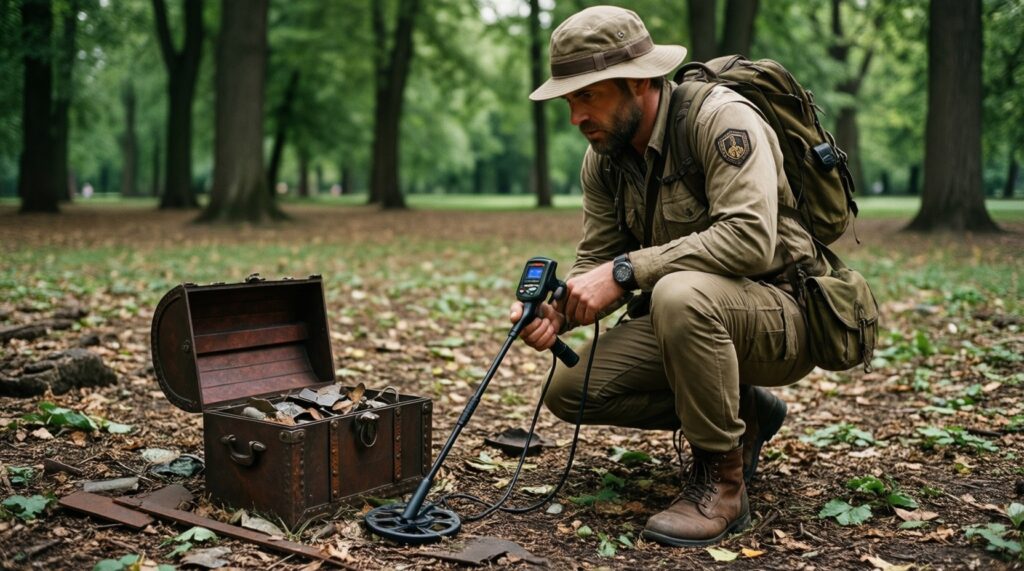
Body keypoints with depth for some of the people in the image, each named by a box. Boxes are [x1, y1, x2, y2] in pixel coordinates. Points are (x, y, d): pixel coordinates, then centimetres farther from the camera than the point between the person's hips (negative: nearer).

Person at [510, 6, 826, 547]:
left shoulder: (722, 118, -22)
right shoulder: (602, 160, 1)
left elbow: (750, 238, -35)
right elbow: (595, 261, 3)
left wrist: (625, 270, -33)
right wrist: (556, 310, -20)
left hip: (784, 314, -8)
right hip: (688, 318, 8)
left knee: (681, 293, -39)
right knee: (570, 390, -5)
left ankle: (720, 481, -18)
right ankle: (742, 413, 11)